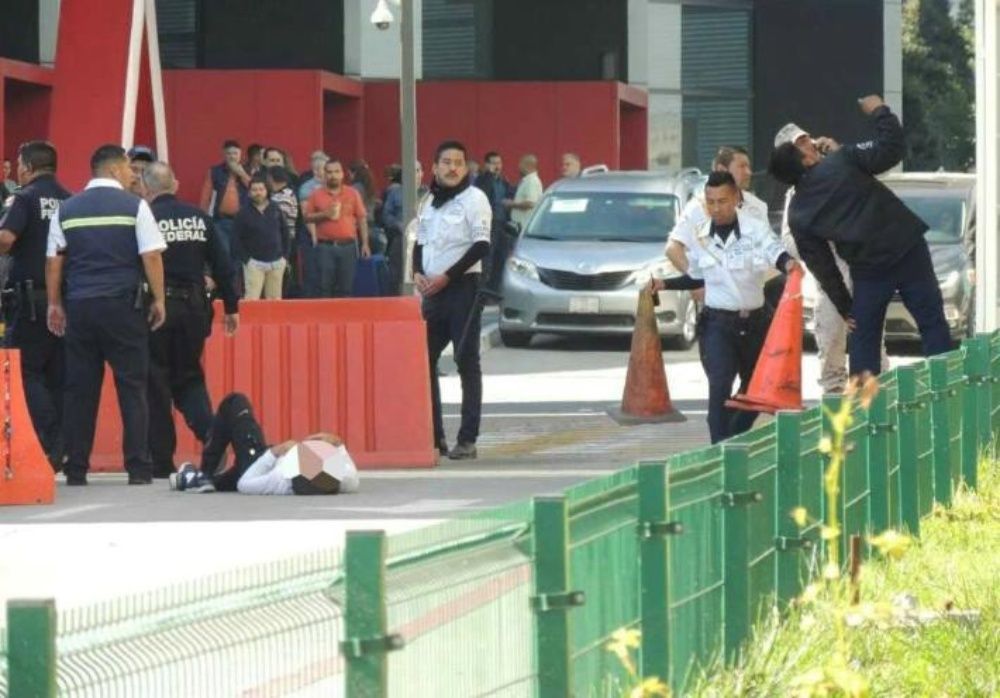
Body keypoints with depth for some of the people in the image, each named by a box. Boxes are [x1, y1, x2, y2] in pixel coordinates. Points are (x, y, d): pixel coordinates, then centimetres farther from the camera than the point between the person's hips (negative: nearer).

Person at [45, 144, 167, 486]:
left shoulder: (67, 210, 8)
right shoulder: (134, 207, -2)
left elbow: (54, 261, 8)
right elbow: (151, 257, -7)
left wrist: (55, 304, 15)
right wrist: (158, 299, 0)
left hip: (80, 306, 3)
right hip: (123, 304, -3)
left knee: (79, 389, 6)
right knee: (132, 386, 1)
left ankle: (76, 469, 5)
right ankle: (138, 468, -3)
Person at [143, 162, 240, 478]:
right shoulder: (199, 218, 6)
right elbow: (223, 265, 7)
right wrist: (231, 307, 15)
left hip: (158, 307, -4)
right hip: (195, 306, 4)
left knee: (156, 383, 6)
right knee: (189, 377, 17)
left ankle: (162, 460, 6)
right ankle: (211, 434, -8)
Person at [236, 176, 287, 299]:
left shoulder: (276, 210, 7)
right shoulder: (244, 213, -3)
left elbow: (284, 234, 13)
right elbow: (237, 239, -3)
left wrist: (284, 255, 7)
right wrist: (245, 259, -9)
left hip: (276, 262, 4)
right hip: (254, 262, -4)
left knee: (275, 299, 7)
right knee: (251, 300, -12)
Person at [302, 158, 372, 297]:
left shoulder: (353, 194, 7)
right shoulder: (316, 195, 6)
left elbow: (362, 219, 8)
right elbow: (307, 217, 6)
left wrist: (365, 243, 2)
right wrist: (324, 214, -11)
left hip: (347, 246, 1)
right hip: (325, 247, -1)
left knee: (345, 288, 2)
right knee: (325, 286, -4)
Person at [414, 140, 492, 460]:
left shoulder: (474, 199, -6)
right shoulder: (430, 203, 16)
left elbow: (481, 245, -13)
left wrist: (446, 277, -17)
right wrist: (418, 274, 2)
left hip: (463, 288, -7)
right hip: (433, 291, 7)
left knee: (467, 361, -5)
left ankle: (467, 439, -5)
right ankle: (433, 434, 12)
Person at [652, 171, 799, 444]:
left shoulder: (755, 229, -10)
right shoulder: (699, 237, 1)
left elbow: (775, 253, -28)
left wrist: (788, 264, -50)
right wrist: (665, 284, 5)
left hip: (754, 321, 0)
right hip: (717, 322, 0)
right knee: (720, 385, -18)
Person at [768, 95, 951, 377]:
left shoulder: (798, 214, 3)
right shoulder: (842, 160, -7)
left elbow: (820, 265, 5)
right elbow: (892, 148, -9)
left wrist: (845, 308, 11)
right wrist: (879, 111, 7)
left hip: (868, 271, 2)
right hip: (907, 249, -2)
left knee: (863, 341, 13)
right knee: (932, 323, 3)